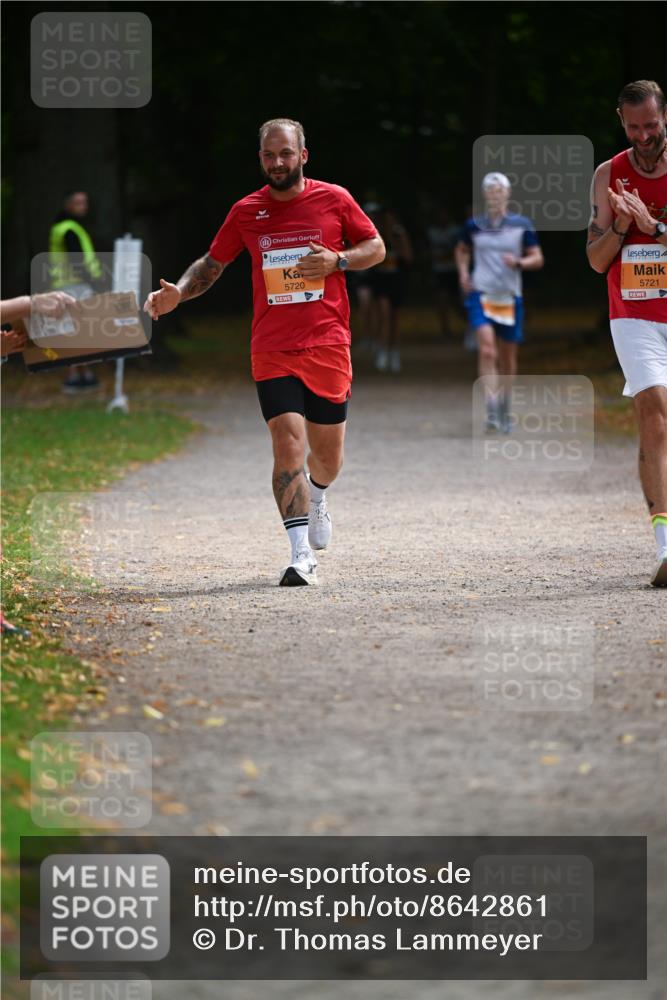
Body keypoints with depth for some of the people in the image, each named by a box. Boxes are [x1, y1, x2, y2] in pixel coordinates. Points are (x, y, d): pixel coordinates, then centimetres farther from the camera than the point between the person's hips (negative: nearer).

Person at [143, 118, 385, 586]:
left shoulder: (334, 199, 2)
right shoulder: (246, 212, 5)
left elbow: (376, 248, 11)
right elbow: (211, 265, 16)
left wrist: (337, 260, -9)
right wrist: (178, 293, -3)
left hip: (328, 346, 0)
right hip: (272, 350, 0)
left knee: (328, 456, 9)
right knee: (288, 444, -17)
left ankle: (316, 497, 46)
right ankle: (302, 555, -17)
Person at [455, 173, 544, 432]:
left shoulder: (521, 225, 1)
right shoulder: (474, 226, 4)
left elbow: (537, 259, 3)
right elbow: (462, 250, 23)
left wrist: (519, 262, -17)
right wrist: (463, 273, 7)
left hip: (510, 297, 1)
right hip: (481, 294, -1)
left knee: (508, 359, 10)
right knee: (487, 350, -19)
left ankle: (505, 410, 29)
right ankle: (491, 409, -24)